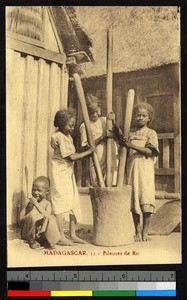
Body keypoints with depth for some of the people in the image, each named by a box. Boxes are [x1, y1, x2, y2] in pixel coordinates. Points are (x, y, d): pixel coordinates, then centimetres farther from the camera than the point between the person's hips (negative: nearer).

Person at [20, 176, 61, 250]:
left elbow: (47, 216, -20)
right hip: (28, 232, 1)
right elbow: (21, 218, -2)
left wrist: (35, 203, -21)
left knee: (51, 218, -24)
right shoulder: (30, 203, 0)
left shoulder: (47, 203, 0)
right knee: (33, 214, -27)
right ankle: (31, 240, -12)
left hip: (40, 233, -1)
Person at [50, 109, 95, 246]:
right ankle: (62, 237, 4)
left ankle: (73, 235, 18)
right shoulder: (60, 137, -16)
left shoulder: (68, 136, 12)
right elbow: (72, 157, -20)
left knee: (74, 203, 9)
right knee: (61, 204, -3)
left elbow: (72, 155, 7)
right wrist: (89, 151, -13)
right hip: (60, 173, -9)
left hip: (69, 173, 9)